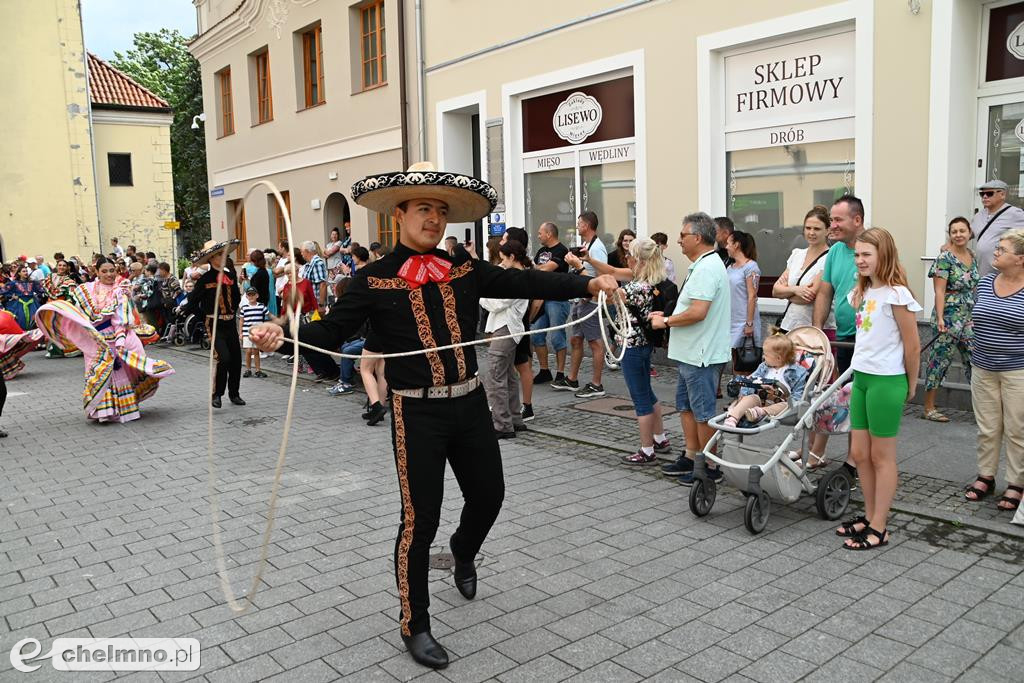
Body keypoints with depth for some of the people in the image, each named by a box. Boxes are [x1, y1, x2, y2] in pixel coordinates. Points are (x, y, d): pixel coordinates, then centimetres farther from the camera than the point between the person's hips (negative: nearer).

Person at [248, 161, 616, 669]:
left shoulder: (465, 271, 5)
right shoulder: (374, 280, -5)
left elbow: (524, 282, 0)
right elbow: (332, 332, -7)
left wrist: (587, 284, -11)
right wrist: (281, 336, -26)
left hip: (470, 403, 4)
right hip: (417, 413, -4)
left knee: (488, 494, 17)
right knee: (419, 519, 1)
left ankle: (463, 552, 53)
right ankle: (415, 626, 22)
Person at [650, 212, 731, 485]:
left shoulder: (707, 268, -19)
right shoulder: (703, 265, 15)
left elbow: (697, 312, -27)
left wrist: (666, 322, -15)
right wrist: (668, 316, 11)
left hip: (702, 355, -11)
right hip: (692, 353, 11)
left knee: (703, 411, -1)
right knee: (685, 404, 18)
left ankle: (709, 467, 10)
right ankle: (691, 457, 28)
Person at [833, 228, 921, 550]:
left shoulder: (896, 294, -14)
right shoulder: (861, 292, 10)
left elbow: (912, 345, -10)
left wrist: (910, 385, -2)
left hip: (886, 381, -8)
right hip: (861, 377, 8)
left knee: (882, 456, 2)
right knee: (860, 453, 12)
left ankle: (879, 529, 12)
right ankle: (869, 516, 26)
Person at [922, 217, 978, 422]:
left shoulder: (972, 257, 11)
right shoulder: (945, 258, -10)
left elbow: (973, 288, 20)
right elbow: (939, 291, -15)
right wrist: (940, 319, -23)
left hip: (969, 318, 7)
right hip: (949, 318, -7)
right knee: (940, 361, 0)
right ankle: (928, 408, 9)